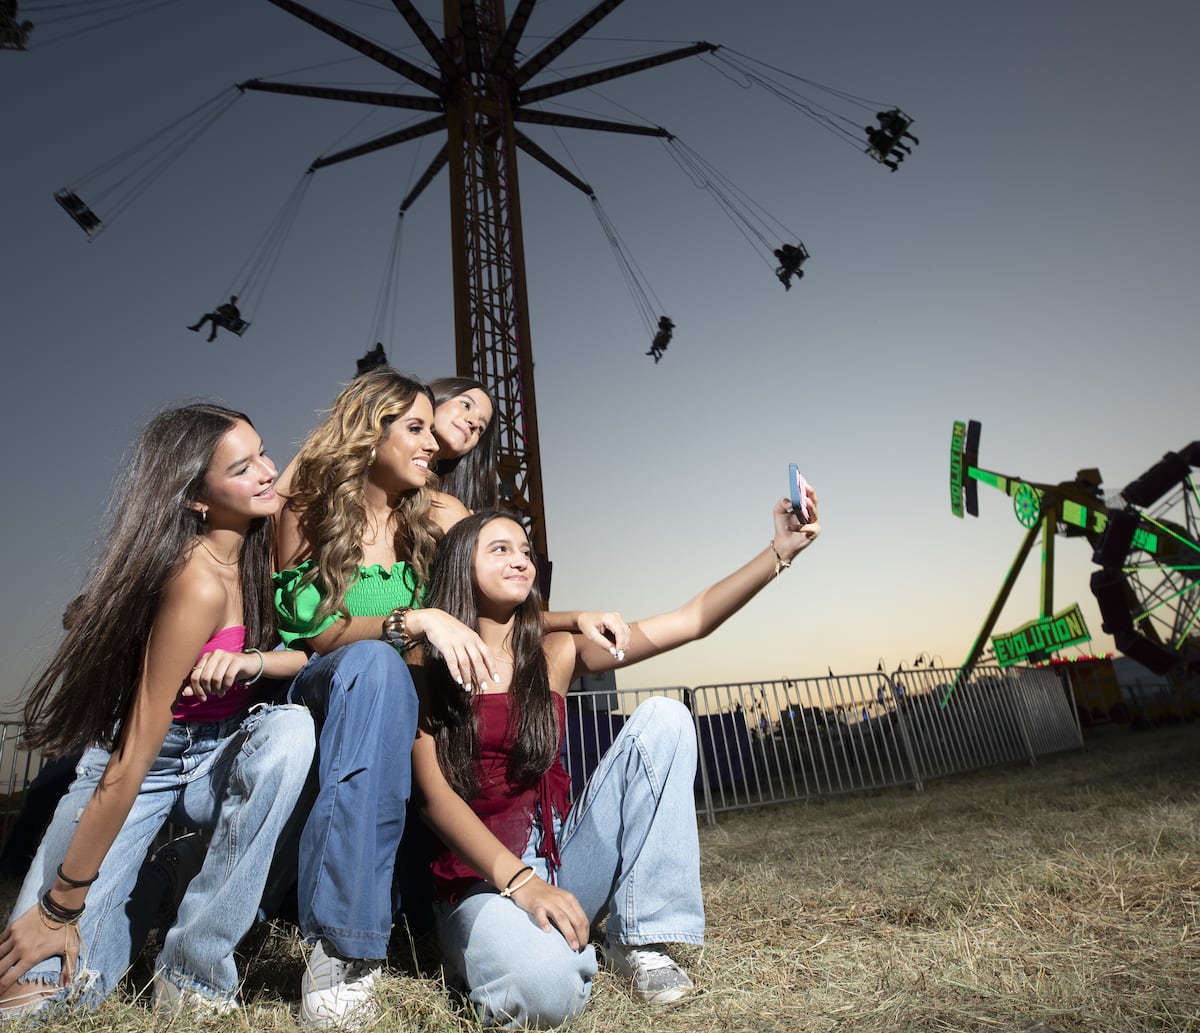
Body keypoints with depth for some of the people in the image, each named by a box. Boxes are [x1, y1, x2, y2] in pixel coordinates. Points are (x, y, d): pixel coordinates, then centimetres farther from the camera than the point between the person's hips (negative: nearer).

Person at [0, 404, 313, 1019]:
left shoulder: (256, 546, -8)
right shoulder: (199, 583, -28)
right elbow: (131, 761, -25)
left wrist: (252, 661, -23)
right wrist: (59, 907, -16)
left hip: (220, 756, 6)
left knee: (292, 728, -29)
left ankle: (193, 974, -13)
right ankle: (150, 879, 15)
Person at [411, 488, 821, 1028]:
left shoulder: (555, 655, 2)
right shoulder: (426, 671, -5)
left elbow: (691, 620, -7)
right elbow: (435, 797, -14)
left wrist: (778, 552, -17)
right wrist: (520, 882, -27)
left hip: (562, 857, 4)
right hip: (480, 877, -3)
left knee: (663, 717, -15)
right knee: (546, 987, -37)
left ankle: (639, 941, -9)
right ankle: (505, 940, 0)